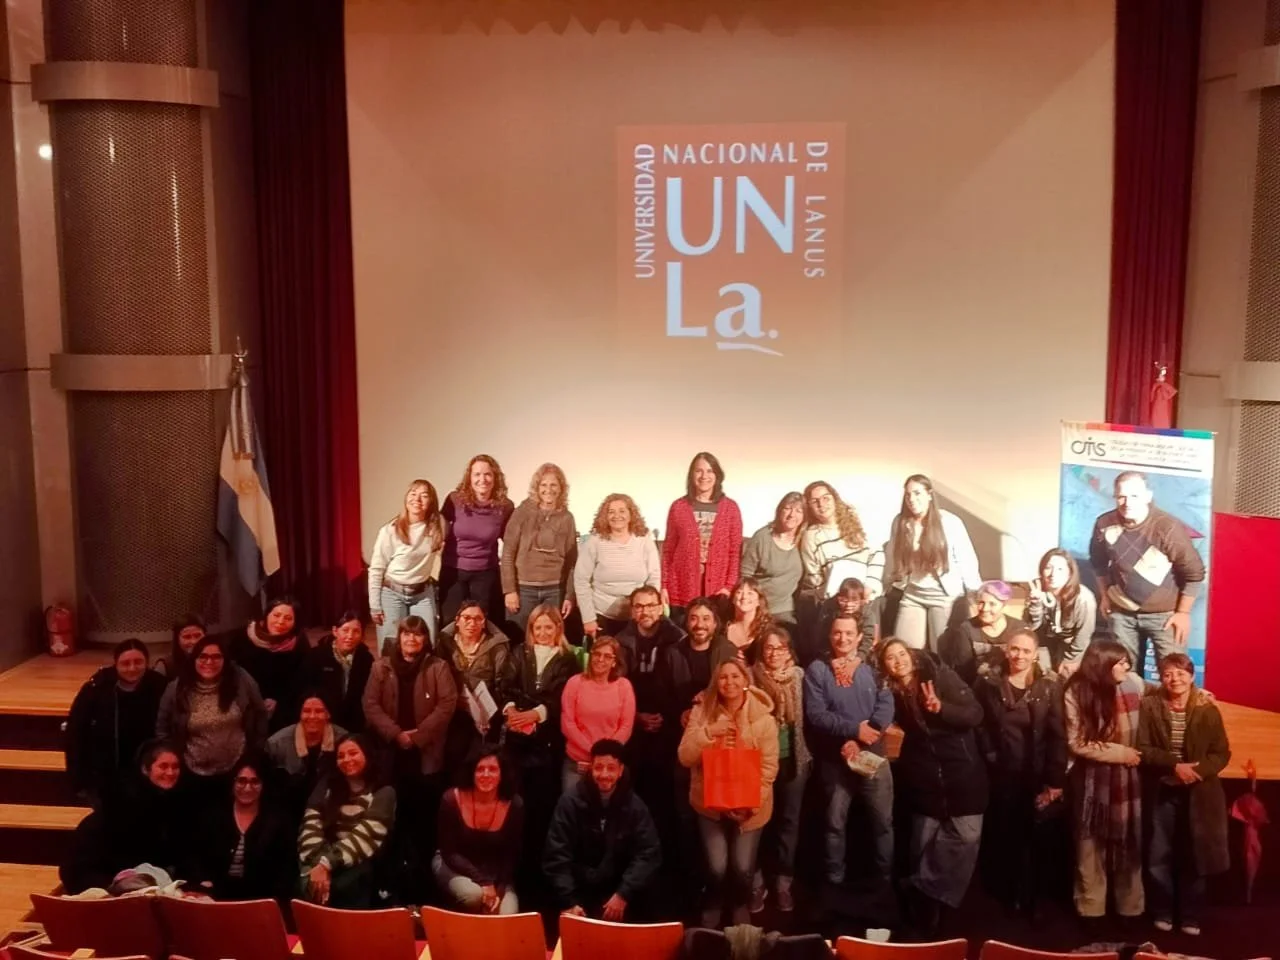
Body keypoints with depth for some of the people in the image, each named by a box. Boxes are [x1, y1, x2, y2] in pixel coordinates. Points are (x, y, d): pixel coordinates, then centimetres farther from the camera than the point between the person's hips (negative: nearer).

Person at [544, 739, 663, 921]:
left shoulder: (635, 807, 0)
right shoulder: (570, 802, -4)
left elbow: (648, 855, -6)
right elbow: (557, 856, -8)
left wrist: (624, 895, -18)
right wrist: (568, 902, -19)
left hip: (618, 894, 1)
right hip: (578, 893, -1)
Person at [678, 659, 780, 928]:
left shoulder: (763, 717, -9)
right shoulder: (702, 712, -5)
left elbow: (769, 766, -9)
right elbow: (685, 758, -9)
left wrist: (753, 801, -18)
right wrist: (707, 732, -24)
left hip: (749, 806, 0)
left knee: (743, 867, -1)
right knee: (716, 867, -7)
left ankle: (740, 906, 34)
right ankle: (713, 907, 27)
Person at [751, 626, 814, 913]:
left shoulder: (798, 675, 1)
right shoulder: (752, 675, -4)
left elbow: (806, 715, 4)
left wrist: (805, 753, -2)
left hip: (793, 757, 2)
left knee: (789, 819, 9)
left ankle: (783, 883, 20)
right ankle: (757, 882, 16)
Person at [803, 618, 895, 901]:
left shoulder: (873, 667, 4)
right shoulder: (817, 670, -2)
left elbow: (887, 706, -6)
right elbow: (815, 714, -10)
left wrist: (861, 741, -18)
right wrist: (854, 730, -19)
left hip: (873, 755, 1)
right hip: (835, 759, -1)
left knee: (883, 821, 7)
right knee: (835, 823, 9)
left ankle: (885, 881, 22)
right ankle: (834, 883, 22)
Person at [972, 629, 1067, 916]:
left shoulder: (1050, 686, -1)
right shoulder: (988, 684, 1)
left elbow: (1058, 735, -5)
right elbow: (979, 728, 2)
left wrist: (1055, 780, -9)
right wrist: (990, 758, -8)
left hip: (1037, 777, 0)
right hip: (1001, 776, 0)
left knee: (1033, 839, 5)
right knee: (1003, 838, 8)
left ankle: (1028, 901, 21)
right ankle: (1004, 900, 22)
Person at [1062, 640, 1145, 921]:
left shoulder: (1134, 683, -8)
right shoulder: (1076, 693, -14)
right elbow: (1077, 744, -13)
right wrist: (1119, 753, -13)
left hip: (1128, 779, 2)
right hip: (1093, 781, -2)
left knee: (1129, 842, 12)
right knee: (1093, 845, 11)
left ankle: (1131, 908, 28)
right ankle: (1091, 909, 24)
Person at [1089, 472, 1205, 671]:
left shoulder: (1168, 528, -23)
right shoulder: (1104, 524, -11)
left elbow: (1194, 573, -13)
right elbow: (1098, 562, 11)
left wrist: (1183, 612, -8)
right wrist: (1105, 596, 15)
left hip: (1164, 613, -3)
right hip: (1122, 612, 4)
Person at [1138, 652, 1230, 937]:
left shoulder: (1207, 709, -2)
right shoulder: (1149, 706, -4)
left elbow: (1222, 753, -2)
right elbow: (1143, 749, -8)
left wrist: (1198, 770, -19)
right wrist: (1174, 765, -21)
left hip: (1199, 794, 0)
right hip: (1162, 792, 0)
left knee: (1195, 855, 7)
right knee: (1160, 856, 6)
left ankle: (1191, 916, 20)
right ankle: (1163, 913, 21)